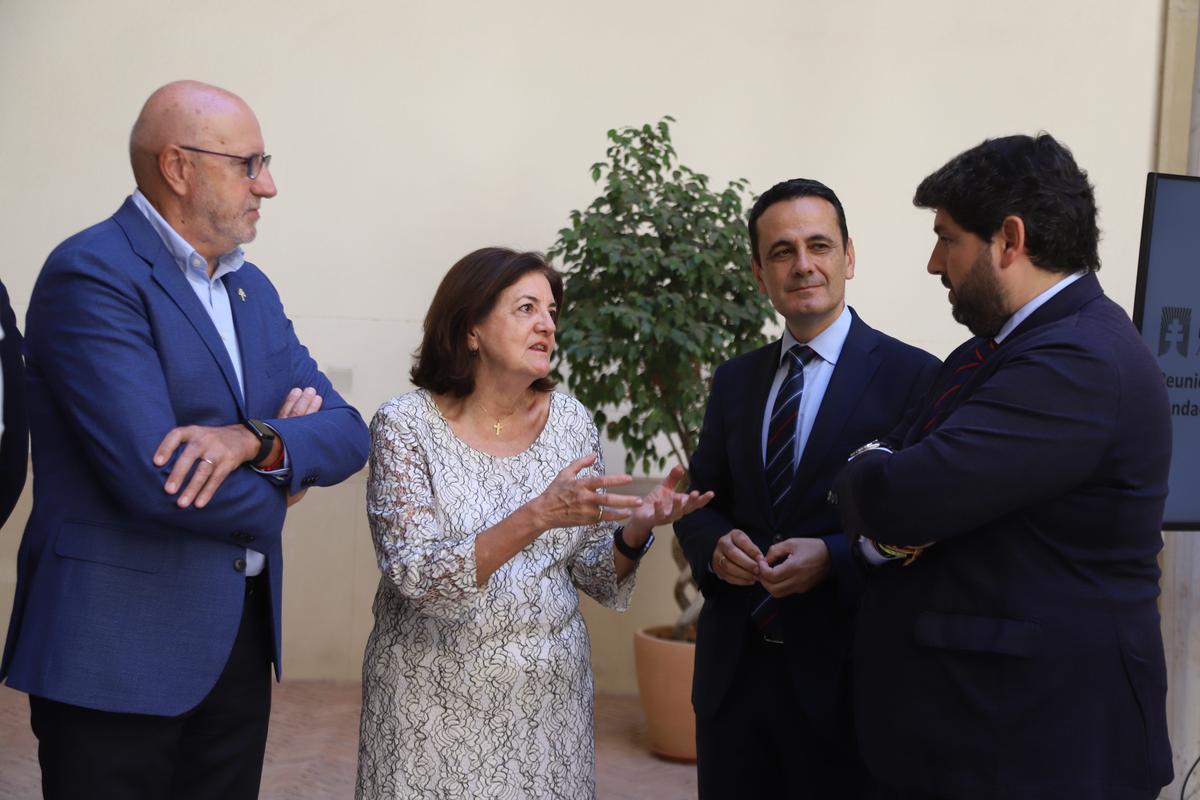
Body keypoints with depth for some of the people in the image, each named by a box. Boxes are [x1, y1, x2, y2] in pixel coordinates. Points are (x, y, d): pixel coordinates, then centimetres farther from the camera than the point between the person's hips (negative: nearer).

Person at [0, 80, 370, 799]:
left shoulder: (252, 289, 12)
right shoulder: (93, 275, -14)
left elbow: (349, 434, 5)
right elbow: (150, 478, -24)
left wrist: (254, 439, -17)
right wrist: (273, 493, -5)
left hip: (243, 638, 7)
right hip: (119, 651, -7)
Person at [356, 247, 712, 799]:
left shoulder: (571, 421, 0)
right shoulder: (406, 424, -11)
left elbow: (594, 574, 5)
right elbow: (415, 576, -20)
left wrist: (636, 528, -16)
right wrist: (537, 516, -30)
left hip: (549, 693, 4)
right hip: (438, 699, -3)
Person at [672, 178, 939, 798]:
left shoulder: (911, 376, -7)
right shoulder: (734, 381, 10)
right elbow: (699, 498, 13)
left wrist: (834, 559, -22)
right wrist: (715, 544, -9)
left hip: (841, 674, -4)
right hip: (733, 670, 4)